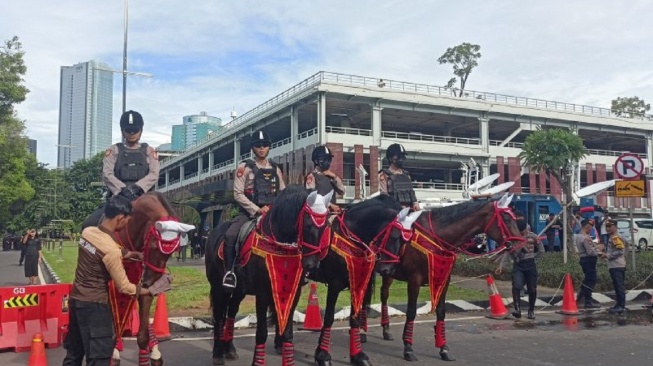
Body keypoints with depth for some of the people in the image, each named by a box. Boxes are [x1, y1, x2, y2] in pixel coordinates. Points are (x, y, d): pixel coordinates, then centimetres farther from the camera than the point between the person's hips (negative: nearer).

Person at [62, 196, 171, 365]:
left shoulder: (87, 232, -1)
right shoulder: (111, 249, -24)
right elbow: (124, 287, -18)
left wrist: (125, 256, 11)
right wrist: (151, 290, -6)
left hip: (76, 299, 9)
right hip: (94, 305, -8)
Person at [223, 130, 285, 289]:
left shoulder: (275, 169, 14)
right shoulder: (244, 167, 1)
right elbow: (238, 194, -6)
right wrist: (257, 209, -14)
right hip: (250, 212, -4)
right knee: (230, 235, -28)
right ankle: (229, 272, -15)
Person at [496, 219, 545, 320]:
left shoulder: (533, 237, -3)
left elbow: (541, 251, 8)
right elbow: (507, 253, 0)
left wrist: (531, 256, 1)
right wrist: (501, 265, -8)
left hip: (530, 265, 0)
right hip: (518, 265, 0)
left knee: (532, 289, 6)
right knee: (516, 286, -19)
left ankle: (531, 311, 23)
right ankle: (517, 309, -17)